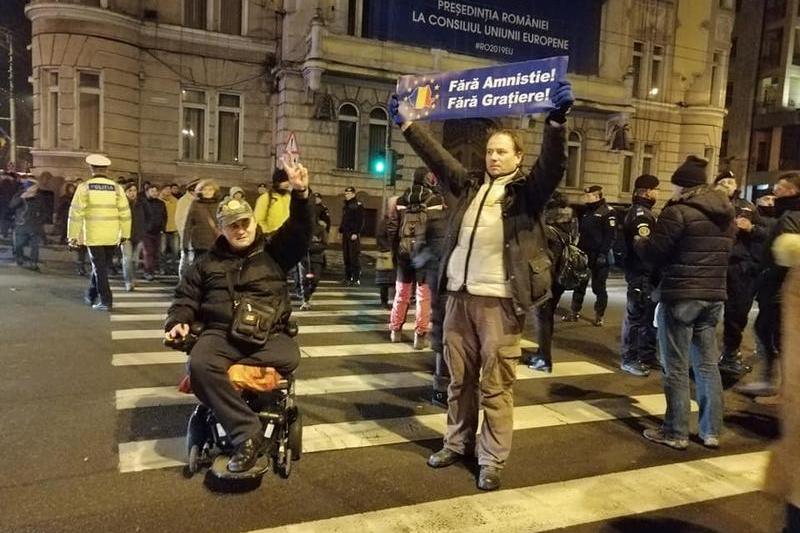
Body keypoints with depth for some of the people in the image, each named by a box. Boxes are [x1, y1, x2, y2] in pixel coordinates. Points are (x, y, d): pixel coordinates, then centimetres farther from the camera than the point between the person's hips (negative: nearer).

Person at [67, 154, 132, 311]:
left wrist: (73, 235, 0)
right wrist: (124, 234, 7)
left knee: (99, 267, 4)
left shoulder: (84, 187, -4)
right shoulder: (116, 188, 1)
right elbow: (125, 213, 0)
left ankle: (105, 301, 1)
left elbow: (76, 212, -5)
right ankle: (91, 295, 31)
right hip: (112, 237, 2)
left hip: (93, 236, -2)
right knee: (102, 266, 18)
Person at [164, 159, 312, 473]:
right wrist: (178, 321, 0)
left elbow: (300, 230, -2)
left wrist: (300, 194, -18)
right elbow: (186, 297, 22)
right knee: (200, 365, -32)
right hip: (221, 332, 1)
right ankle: (249, 434, -31)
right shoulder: (208, 263, 20)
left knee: (288, 357, -34)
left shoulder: (273, 252, 13)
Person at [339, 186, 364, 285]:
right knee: (346, 257, 8)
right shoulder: (346, 206, 19)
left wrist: (356, 233, -19)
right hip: (345, 234, 8)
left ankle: (356, 279, -7)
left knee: (355, 257, -9)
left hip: (354, 235, -8)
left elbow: (360, 221, -13)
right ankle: (348, 278, 15)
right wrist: (341, 231, 15)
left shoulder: (358, 206, -6)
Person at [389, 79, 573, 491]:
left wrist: (557, 120, -31)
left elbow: (553, 164, -16)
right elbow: (435, 155, 19)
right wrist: (405, 123, 19)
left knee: (495, 386, 3)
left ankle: (492, 461, 16)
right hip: (459, 296, 5)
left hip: (500, 301, -5)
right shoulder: (468, 185, 12)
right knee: (459, 379, 16)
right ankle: (457, 443, 32)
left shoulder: (527, 191, 0)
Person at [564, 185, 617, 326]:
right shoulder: (587, 211, 17)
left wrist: (603, 254, -23)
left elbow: (610, 235, -16)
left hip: (599, 256, -7)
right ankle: (574, 312, 17)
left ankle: (599, 316, 10)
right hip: (584, 254, 8)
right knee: (579, 285, 10)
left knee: (598, 287, 0)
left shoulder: (608, 212, -9)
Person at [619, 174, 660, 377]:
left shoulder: (643, 211, 19)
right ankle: (629, 360, 3)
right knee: (636, 316, -4)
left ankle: (647, 355, 27)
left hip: (646, 273, 10)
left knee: (649, 316, 16)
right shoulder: (640, 213, -14)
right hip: (641, 274, -10)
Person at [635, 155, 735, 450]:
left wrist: (639, 241, 11)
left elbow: (654, 253, -11)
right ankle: (711, 432, 21)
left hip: (680, 296, -7)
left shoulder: (678, 211, -12)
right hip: (714, 296, 7)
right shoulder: (726, 213, 12)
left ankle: (675, 432, 9)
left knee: (676, 368, 1)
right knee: (708, 364, 14)